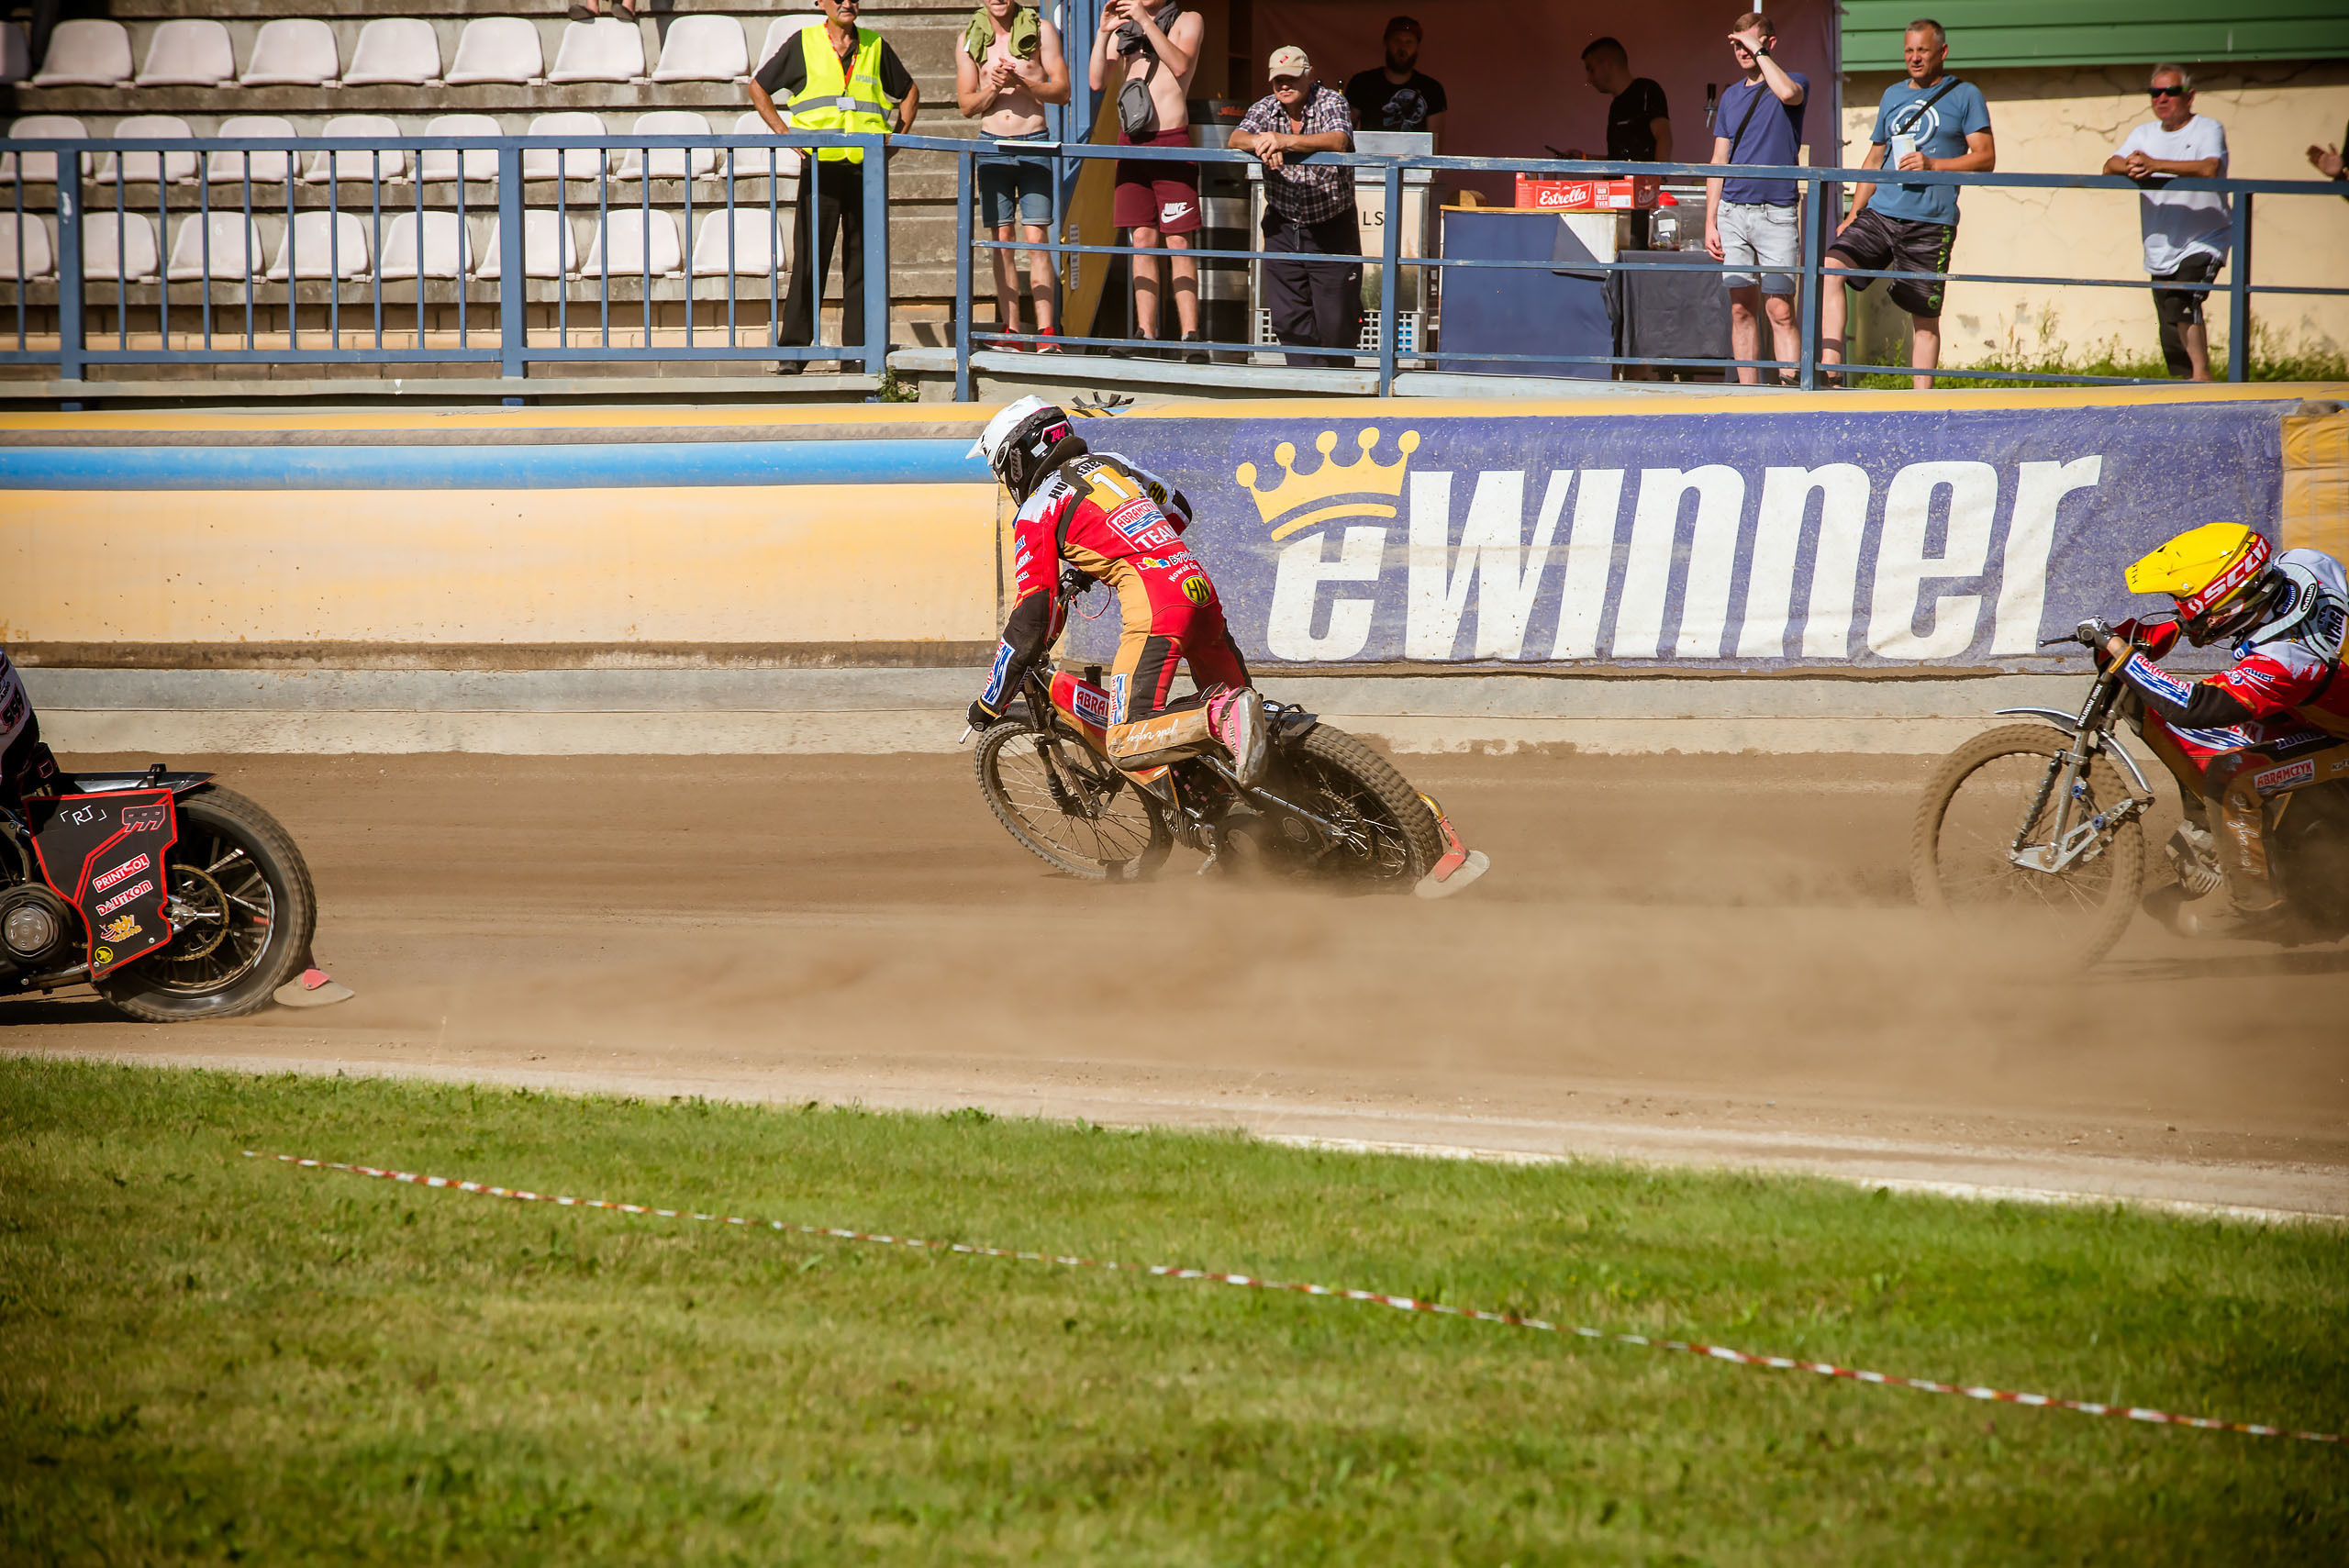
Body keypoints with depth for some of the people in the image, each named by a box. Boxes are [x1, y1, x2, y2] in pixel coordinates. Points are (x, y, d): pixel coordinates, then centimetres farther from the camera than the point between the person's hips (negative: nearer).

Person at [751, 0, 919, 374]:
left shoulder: (875, 47, 12)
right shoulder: (804, 44, 6)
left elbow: (909, 91, 26)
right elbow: (758, 88, 13)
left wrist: (897, 136, 11)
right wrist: (784, 133, 2)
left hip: (867, 165, 2)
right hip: (821, 166, -2)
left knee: (867, 260, 2)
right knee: (810, 260, -5)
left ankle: (862, 349, 6)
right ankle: (792, 349, -2)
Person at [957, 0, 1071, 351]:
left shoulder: (1041, 30, 2)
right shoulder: (971, 39, 8)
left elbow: (1062, 91, -2)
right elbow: (967, 104, 8)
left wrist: (1022, 83, -17)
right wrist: (993, 88, -12)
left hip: (1034, 141, -2)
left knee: (1036, 237, -10)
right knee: (1002, 241, 0)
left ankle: (1045, 332, -13)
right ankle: (1011, 332, 2)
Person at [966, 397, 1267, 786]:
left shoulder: (1037, 511, 4)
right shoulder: (1111, 462, 25)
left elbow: (1030, 621, -1)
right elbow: (1178, 509, 40)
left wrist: (987, 706, 6)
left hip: (1154, 606, -7)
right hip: (1198, 583, 7)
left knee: (1127, 747, -14)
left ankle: (1222, 719, -34)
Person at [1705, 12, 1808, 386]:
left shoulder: (1793, 82, 3)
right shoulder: (1731, 96, 17)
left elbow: (1788, 93, -25)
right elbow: (1719, 162, 17)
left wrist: (1759, 51, -12)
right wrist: (1711, 222, 10)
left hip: (1776, 212, -5)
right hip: (1733, 212, 5)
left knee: (1781, 311, -10)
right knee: (1741, 309, 4)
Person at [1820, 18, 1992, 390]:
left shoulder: (1964, 96, 4)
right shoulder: (1893, 95, 19)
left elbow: (1985, 158, -2)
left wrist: (1933, 164, -15)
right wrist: (1853, 215, 18)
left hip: (1930, 223, -4)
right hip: (1880, 214, 4)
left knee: (1925, 318, -1)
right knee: (1831, 268, -19)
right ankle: (1829, 368, -25)